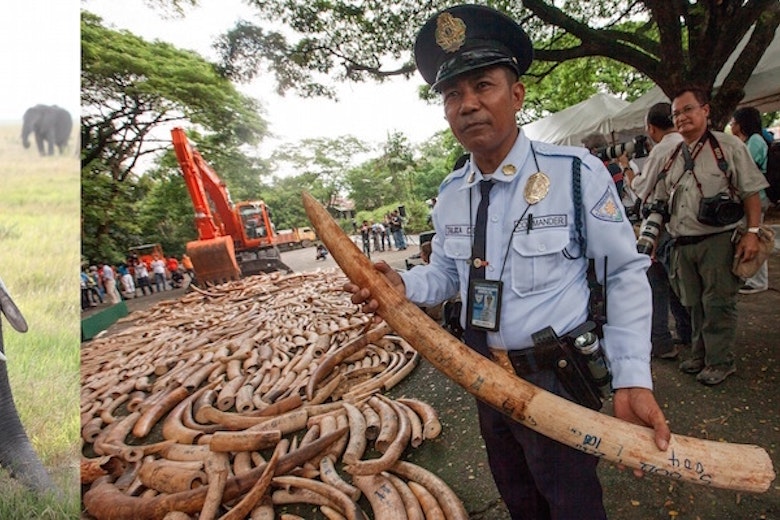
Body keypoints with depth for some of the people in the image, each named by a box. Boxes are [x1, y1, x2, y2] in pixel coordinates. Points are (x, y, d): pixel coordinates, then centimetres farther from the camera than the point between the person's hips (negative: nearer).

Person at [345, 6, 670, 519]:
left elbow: (625, 274, -11)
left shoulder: (578, 172, -17)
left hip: (557, 379, -5)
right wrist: (402, 284, -15)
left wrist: (633, 378, -18)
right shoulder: (450, 193, -2)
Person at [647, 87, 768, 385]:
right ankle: (700, 355, 29)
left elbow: (751, 192, -4)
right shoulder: (672, 157, 14)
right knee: (694, 304, 14)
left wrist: (752, 232, -13)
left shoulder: (728, 146, -1)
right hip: (683, 245, 5)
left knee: (718, 303, 0)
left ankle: (720, 362, 16)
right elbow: (661, 204, 17)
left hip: (718, 241, -5)